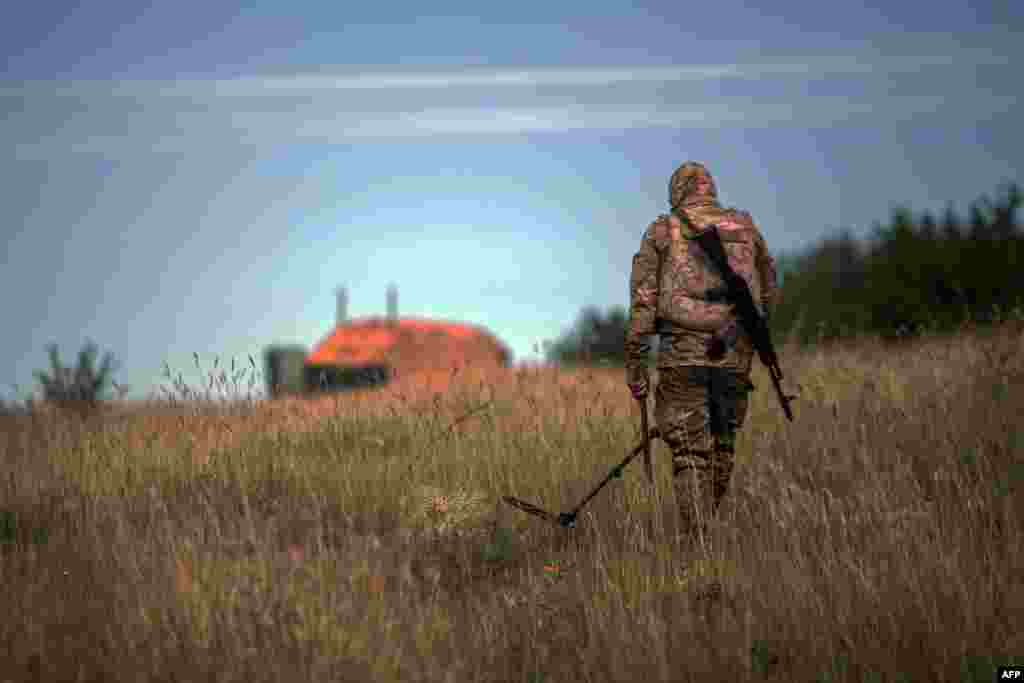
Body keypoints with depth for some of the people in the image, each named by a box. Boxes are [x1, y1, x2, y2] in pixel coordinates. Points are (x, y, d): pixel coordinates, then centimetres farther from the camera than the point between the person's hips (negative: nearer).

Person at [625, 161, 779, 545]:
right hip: (735, 354, 2)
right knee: (722, 442, 19)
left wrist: (635, 365, 2)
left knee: (689, 451, 0)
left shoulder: (661, 232, 6)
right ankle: (707, 523, 26)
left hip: (682, 353, -2)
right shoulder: (744, 228, 13)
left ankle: (698, 542, -8)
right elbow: (768, 294, 19)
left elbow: (642, 302, 0)